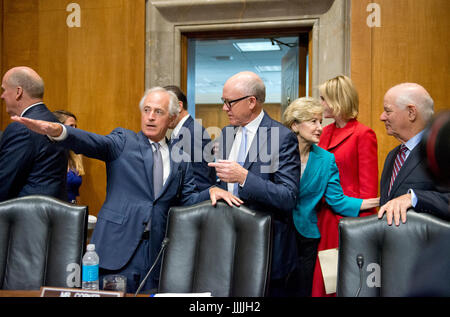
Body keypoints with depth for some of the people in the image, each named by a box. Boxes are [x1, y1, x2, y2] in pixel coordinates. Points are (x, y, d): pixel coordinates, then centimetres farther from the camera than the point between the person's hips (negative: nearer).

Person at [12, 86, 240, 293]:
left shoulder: (180, 159, 13)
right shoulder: (123, 141, 5)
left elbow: (187, 199, 13)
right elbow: (94, 143, -13)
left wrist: (211, 192, -8)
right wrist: (57, 131, -33)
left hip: (155, 251, 3)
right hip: (117, 247, -2)